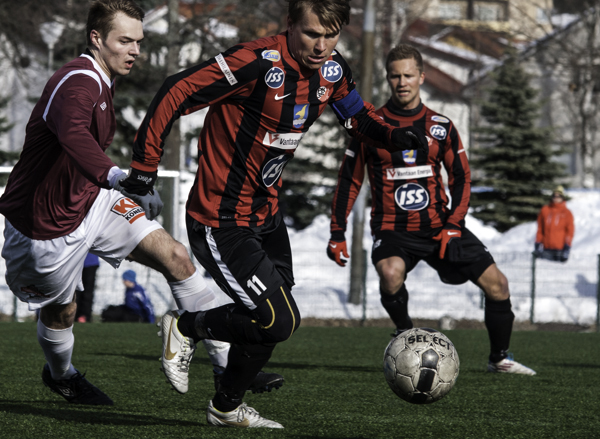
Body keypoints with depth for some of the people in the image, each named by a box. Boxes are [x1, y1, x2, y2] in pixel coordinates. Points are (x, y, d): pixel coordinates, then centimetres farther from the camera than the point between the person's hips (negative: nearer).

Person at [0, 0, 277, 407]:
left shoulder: (101, 82, 5)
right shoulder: (78, 84, -28)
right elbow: (73, 134, -52)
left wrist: (130, 185, 32)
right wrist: (114, 175, -69)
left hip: (92, 201, 8)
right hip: (47, 227, -8)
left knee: (175, 257, -6)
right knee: (62, 312, 11)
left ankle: (228, 361, -4)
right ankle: (60, 376, 45)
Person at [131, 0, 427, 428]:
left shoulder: (333, 69, -1)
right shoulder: (258, 63, -26)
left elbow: (357, 115, 17)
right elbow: (177, 92, -23)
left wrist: (394, 135, -5)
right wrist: (144, 167, -22)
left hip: (266, 213, 8)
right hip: (221, 223, -8)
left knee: (271, 320, 14)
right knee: (279, 320, -12)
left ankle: (227, 408, 36)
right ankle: (185, 327, 12)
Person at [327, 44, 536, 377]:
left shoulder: (441, 126, 5)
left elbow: (461, 177, 10)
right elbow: (349, 180, 4)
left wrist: (453, 225, -3)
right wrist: (337, 233, 0)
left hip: (438, 225, 3)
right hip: (392, 228, -3)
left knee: (496, 283, -4)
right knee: (390, 272, -36)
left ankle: (499, 358, 18)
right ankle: (405, 333, -7)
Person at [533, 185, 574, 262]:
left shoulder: (567, 213, 4)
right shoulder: (545, 210, 10)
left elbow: (570, 231, 2)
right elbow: (540, 229, 13)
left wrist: (567, 247, -7)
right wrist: (537, 244, 6)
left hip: (560, 249, -2)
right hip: (546, 249, 2)